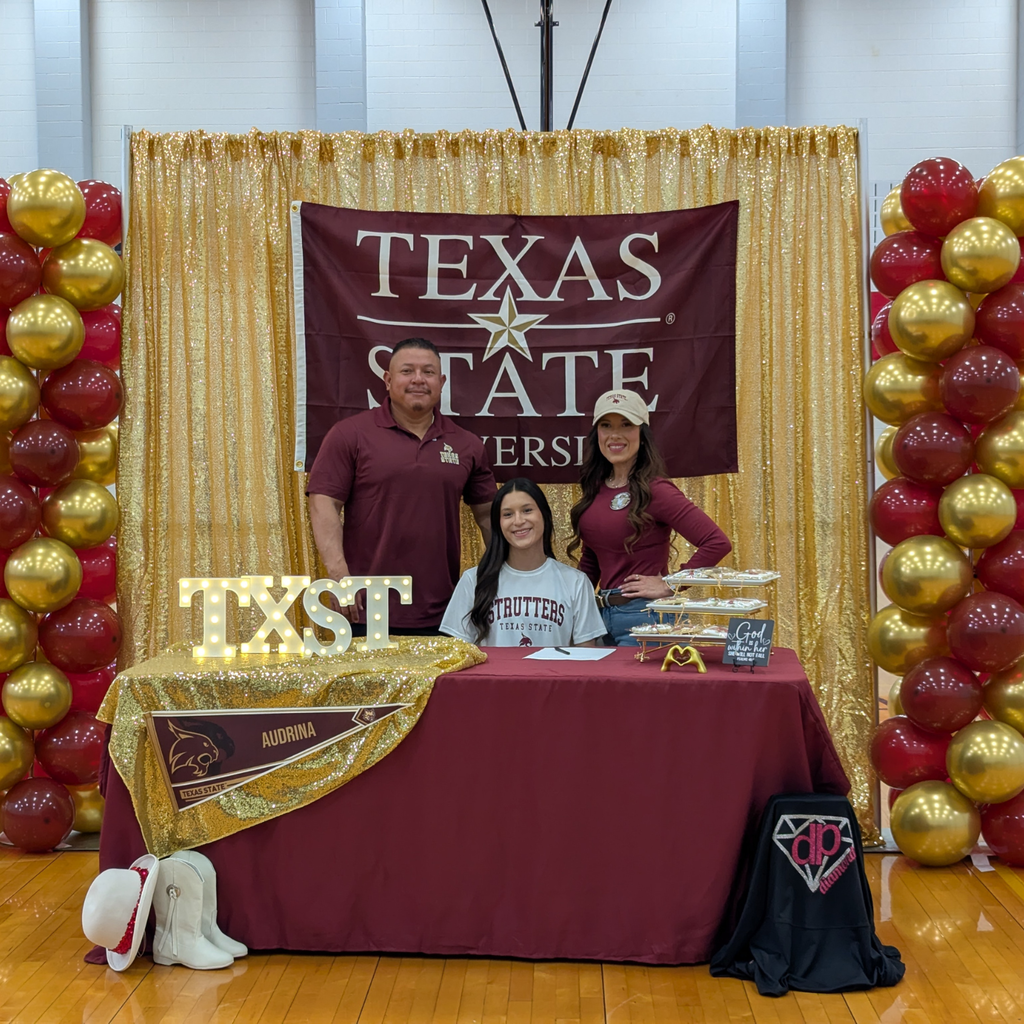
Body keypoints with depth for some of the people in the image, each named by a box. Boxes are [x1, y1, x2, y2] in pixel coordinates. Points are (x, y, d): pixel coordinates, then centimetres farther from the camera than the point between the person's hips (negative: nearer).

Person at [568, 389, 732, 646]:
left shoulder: (654, 490, -12)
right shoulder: (596, 489, 8)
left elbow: (718, 543, -19)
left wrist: (669, 586, -14)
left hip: (645, 615, -7)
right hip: (602, 614, 7)